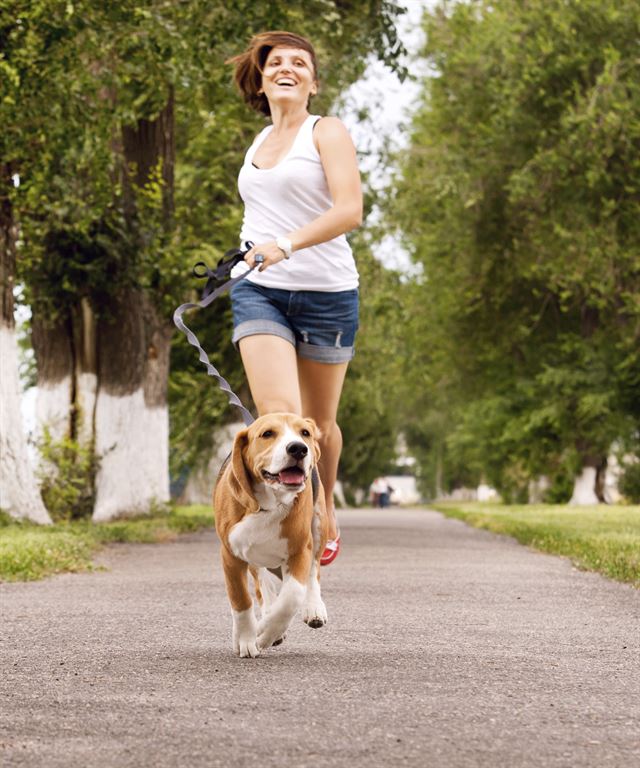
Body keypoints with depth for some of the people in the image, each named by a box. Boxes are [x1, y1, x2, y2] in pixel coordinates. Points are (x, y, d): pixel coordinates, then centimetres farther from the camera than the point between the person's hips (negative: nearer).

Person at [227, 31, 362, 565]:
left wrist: (286, 246, -29)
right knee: (278, 415, -18)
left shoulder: (327, 132, -3)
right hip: (259, 292, 3)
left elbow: (349, 210, -17)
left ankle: (325, 516, 35)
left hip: (325, 292, -3)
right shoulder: (259, 145, 16)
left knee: (318, 423, 10)